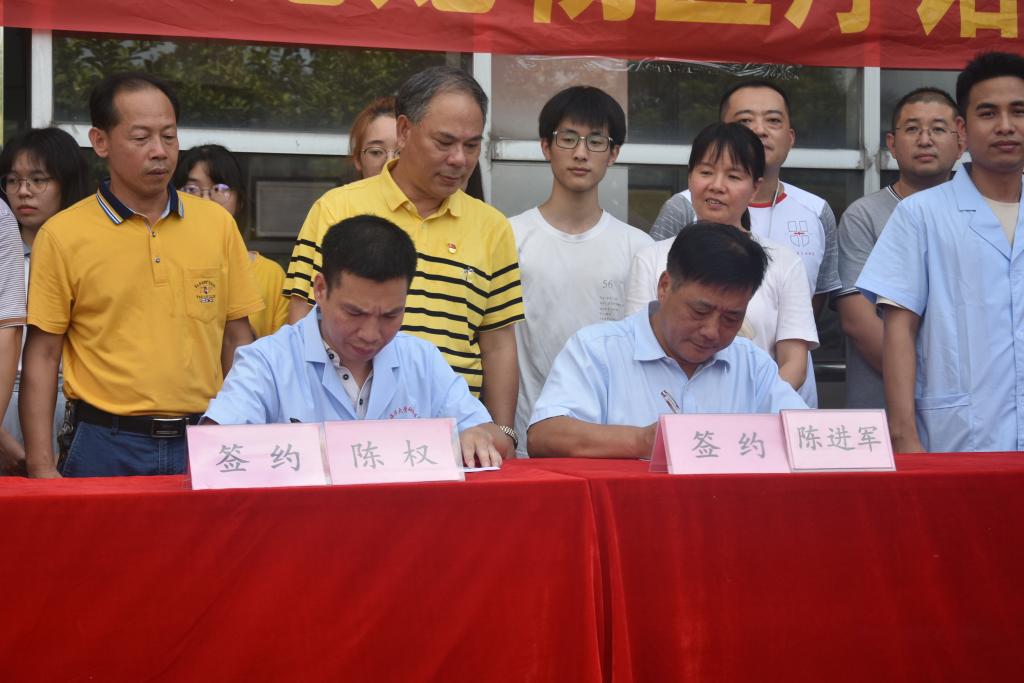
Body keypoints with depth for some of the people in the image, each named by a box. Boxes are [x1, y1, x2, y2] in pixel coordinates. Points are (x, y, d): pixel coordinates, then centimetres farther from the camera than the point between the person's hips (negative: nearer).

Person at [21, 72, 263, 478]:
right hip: (105, 448, -2)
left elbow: (237, 340, 11)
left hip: (205, 444, 3)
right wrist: (40, 467, -7)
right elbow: (42, 356, -1)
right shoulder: (62, 236, -2)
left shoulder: (217, 224, 6)